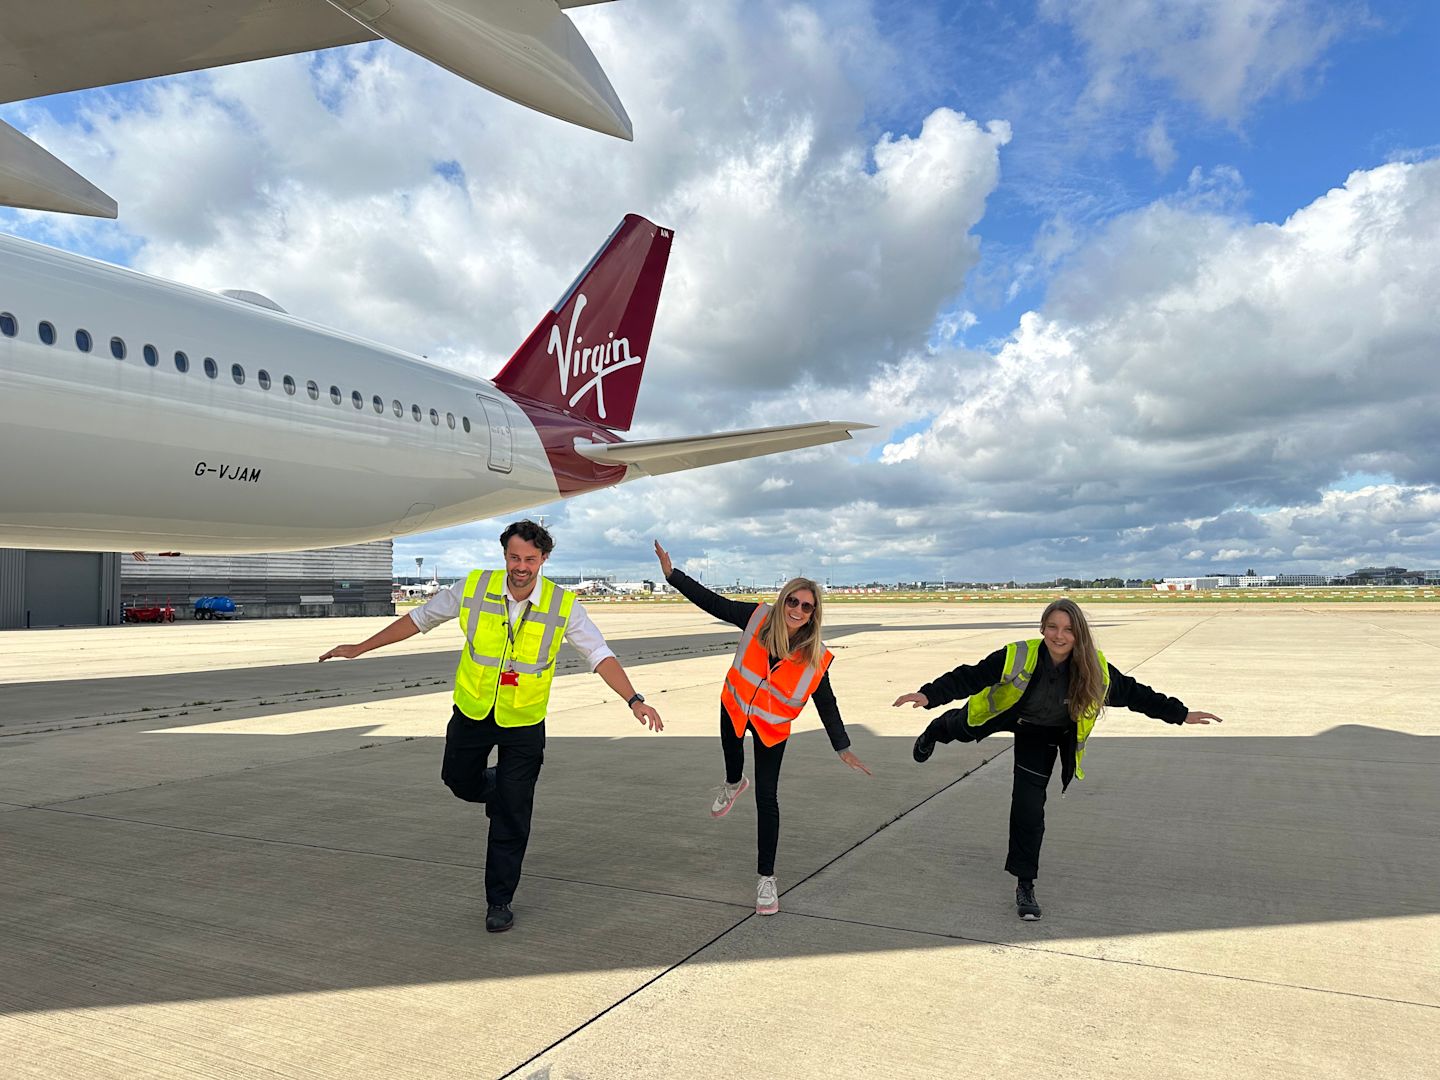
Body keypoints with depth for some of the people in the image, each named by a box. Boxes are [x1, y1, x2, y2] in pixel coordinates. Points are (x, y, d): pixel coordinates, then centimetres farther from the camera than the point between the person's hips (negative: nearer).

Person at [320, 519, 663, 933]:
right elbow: (420, 618, 1)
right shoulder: (473, 588, -12)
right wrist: (360, 648, 5)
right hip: (472, 712, 2)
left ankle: (499, 901, 22)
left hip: (523, 722, -2)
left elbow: (599, 655, -14)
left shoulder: (563, 605, -15)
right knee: (459, 782, 18)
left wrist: (634, 700, -27)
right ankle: (495, 788, 54)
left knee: (512, 817, 3)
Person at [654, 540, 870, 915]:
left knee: (767, 800, -5)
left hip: (773, 729, -2)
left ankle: (766, 878, 10)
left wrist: (843, 747, -9)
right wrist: (672, 574, -20)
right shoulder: (758, 618, -24)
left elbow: (826, 704, -11)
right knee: (731, 753, 31)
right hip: (734, 708, 2)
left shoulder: (817, 658, -25)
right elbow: (712, 602, -16)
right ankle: (733, 784, 70)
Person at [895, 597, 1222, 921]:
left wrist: (1181, 714, -10)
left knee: (1030, 809, -2)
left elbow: (1133, 693, -13)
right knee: (961, 730, 30)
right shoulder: (1019, 656, -37)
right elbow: (970, 676, -34)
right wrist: (929, 694, -46)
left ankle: (1025, 884, 15)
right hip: (1004, 715, -1)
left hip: (1042, 736, 1)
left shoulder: (1095, 669, -28)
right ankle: (938, 728, 70)